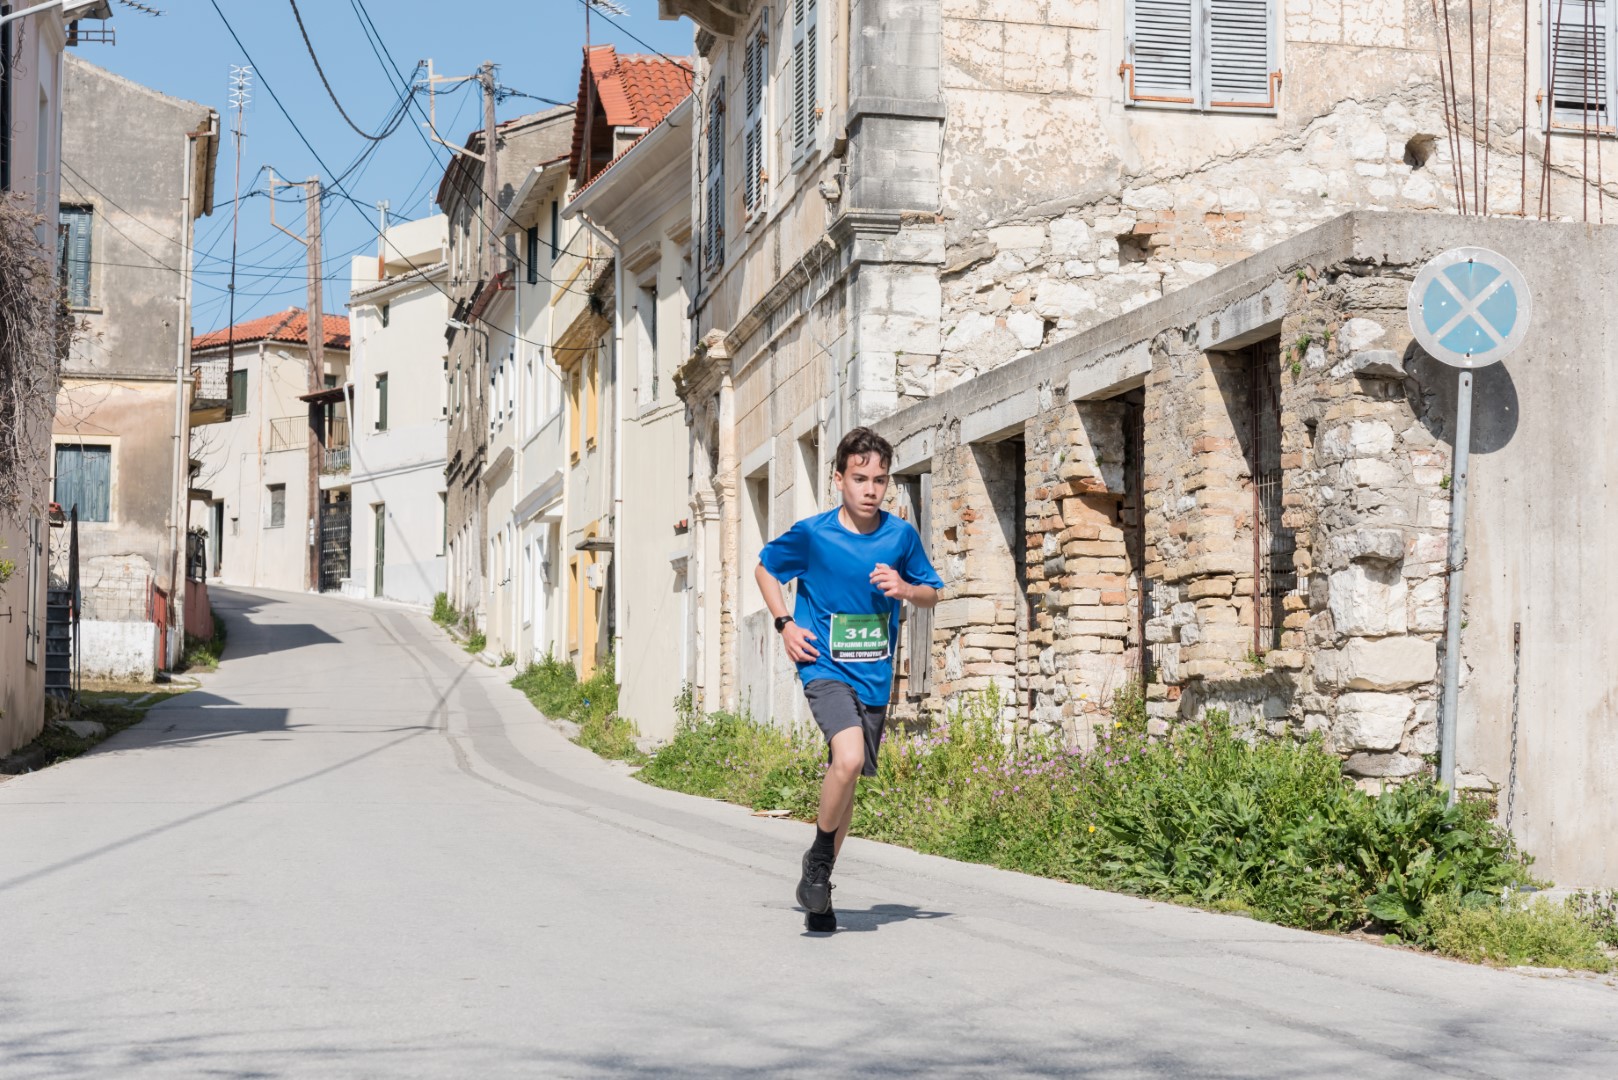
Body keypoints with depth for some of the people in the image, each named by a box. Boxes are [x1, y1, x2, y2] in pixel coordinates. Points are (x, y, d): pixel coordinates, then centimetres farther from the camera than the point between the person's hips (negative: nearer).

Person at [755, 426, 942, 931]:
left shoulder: (901, 535, 0)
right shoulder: (811, 534, -7)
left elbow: (931, 592, 13)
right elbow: (765, 568, 11)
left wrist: (906, 590, -9)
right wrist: (785, 624, -1)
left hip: (874, 676, 4)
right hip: (825, 667, -4)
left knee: (847, 777, 10)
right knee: (848, 758, -27)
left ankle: (819, 890, 27)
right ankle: (819, 857, -4)